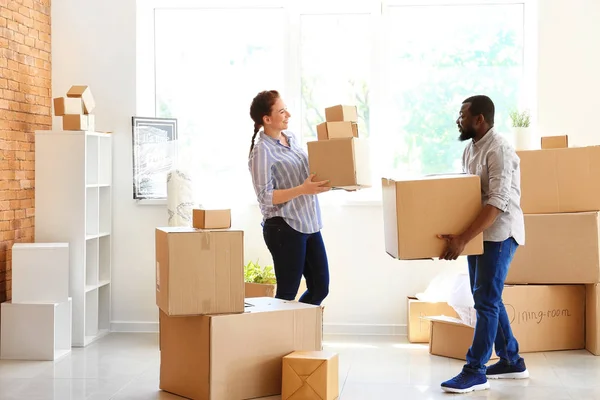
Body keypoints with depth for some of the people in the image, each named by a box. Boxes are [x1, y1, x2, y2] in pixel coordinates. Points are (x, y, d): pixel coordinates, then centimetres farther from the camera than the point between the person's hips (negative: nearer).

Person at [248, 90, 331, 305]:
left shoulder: (291, 138, 10)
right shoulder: (262, 151, -14)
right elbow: (266, 197, -17)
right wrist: (303, 190, -26)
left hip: (310, 224, 8)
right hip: (285, 228, -8)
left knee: (320, 287, 12)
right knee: (288, 292, 1)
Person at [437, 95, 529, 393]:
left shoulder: (498, 150, -20)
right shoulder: (470, 148, 10)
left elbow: (497, 202, -28)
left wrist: (462, 239, -32)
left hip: (498, 234, -9)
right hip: (478, 233, 10)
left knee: (485, 301, -8)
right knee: (486, 298, 13)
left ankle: (474, 372, -3)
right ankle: (511, 361, 24)